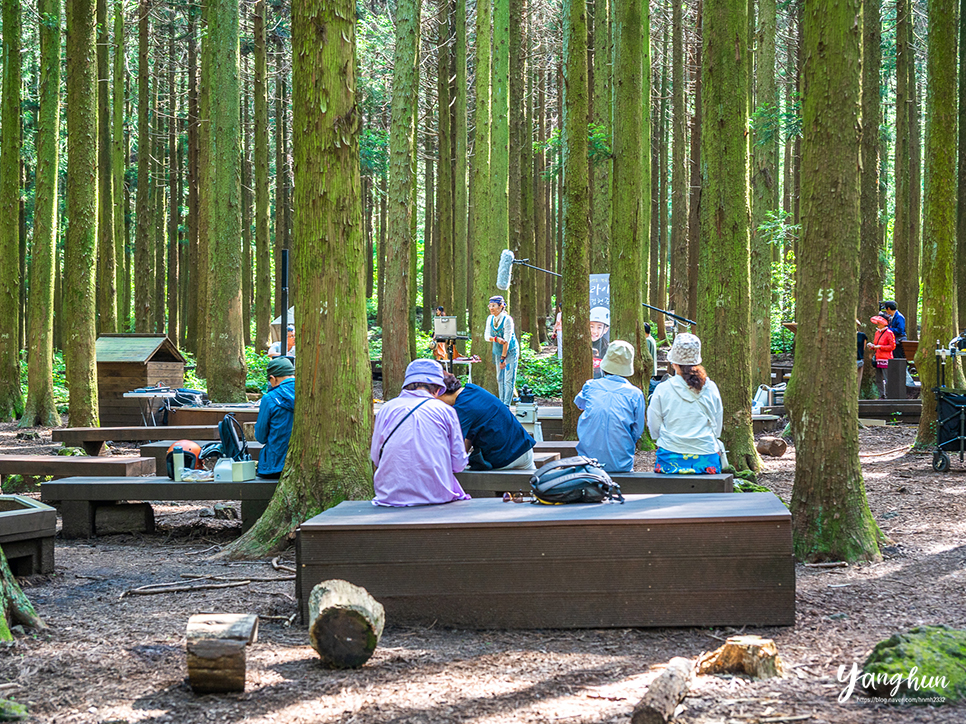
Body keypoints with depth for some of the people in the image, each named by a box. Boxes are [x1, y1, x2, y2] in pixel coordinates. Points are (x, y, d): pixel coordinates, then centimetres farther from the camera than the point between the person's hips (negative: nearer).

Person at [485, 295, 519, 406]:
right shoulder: (490, 319, -2)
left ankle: (506, 404, -9)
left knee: (509, 379, -9)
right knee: (500, 378, 8)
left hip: (510, 351, -6)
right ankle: (501, 403, 13)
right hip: (498, 351, 6)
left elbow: (506, 340, -22)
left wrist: (503, 358, -22)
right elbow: (486, 336, -6)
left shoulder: (507, 320, -21)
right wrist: (496, 339, -28)